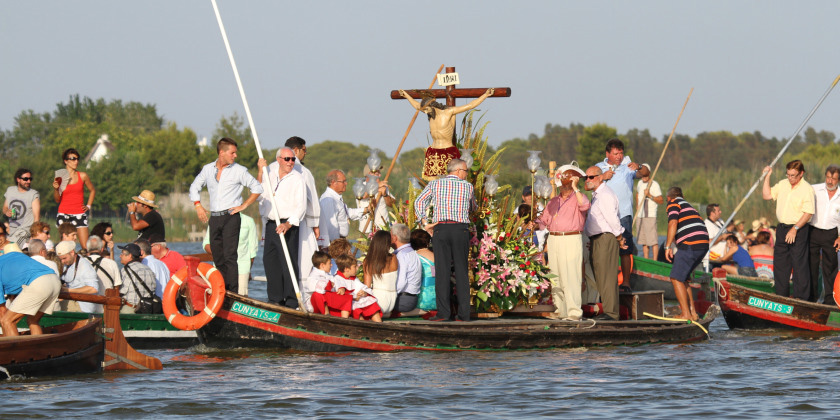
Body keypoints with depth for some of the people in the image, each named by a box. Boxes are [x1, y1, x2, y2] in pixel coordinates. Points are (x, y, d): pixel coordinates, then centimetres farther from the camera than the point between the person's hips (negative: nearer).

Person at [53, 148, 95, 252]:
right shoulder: (60, 176, 3)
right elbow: (57, 200, 6)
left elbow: (92, 190, 23)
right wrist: (56, 189, -11)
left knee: (85, 246, -10)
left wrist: (88, 206, 13)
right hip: (64, 215, 0)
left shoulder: (83, 176, 5)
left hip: (79, 214, 0)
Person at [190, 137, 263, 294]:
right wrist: (198, 205, 10)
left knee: (229, 256, -13)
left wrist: (243, 205, -3)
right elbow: (195, 187, 23)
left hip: (230, 217, -4)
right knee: (217, 257, 6)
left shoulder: (239, 170, 0)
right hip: (214, 218, 5)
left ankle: (233, 293, -16)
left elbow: (257, 188, 4)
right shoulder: (208, 169, 11)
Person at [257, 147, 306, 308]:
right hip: (271, 225, 6)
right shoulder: (270, 176, 14)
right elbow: (259, 196, 9)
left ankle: (291, 302, -8)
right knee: (270, 261, 7)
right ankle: (275, 299, 15)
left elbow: (301, 207, -9)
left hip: (288, 226, -6)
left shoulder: (297, 179, -3)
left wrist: (288, 224, -21)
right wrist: (260, 172, 4)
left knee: (289, 263, -9)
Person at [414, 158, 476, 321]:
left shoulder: (434, 184, 8)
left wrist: (424, 223, 2)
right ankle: (464, 313, 0)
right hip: (461, 229, 0)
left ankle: (443, 312, -8)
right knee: (461, 271, 3)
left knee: (442, 271, -2)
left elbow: (419, 202, 2)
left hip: (441, 228, 0)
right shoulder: (468, 187, 8)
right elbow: (473, 207, 21)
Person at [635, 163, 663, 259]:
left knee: (653, 240, -11)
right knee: (643, 240, 10)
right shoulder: (640, 183, 13)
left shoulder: (654, 185, -8)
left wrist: (650, 196, -24)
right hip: (640, 216, 8)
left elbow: (661, 201, -14)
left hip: (650, 215, -8)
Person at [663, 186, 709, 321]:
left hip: (690, 244, -8)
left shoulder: (673, 204, 6)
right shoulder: (688, 206, 31)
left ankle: (686, 314, -10)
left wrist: (668, 247, -11)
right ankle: (692, 312, 15)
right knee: (682, 278, 18)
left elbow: (673, 224, -11)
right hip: (704, 244, 8)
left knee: (676, 278, -5)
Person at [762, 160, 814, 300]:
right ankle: (781, 295, 21)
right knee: (779, 263, 11)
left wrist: (794, 229, -22)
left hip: (798, 230, -7)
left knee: (799, 264, -5)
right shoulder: (782, 184, 9)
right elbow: (767, 195, 12)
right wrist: (767, 177, 5)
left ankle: (801, 297, 0)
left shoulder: (807, 189, -12)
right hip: (782, 228, 7)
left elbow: (808, 213, -16)